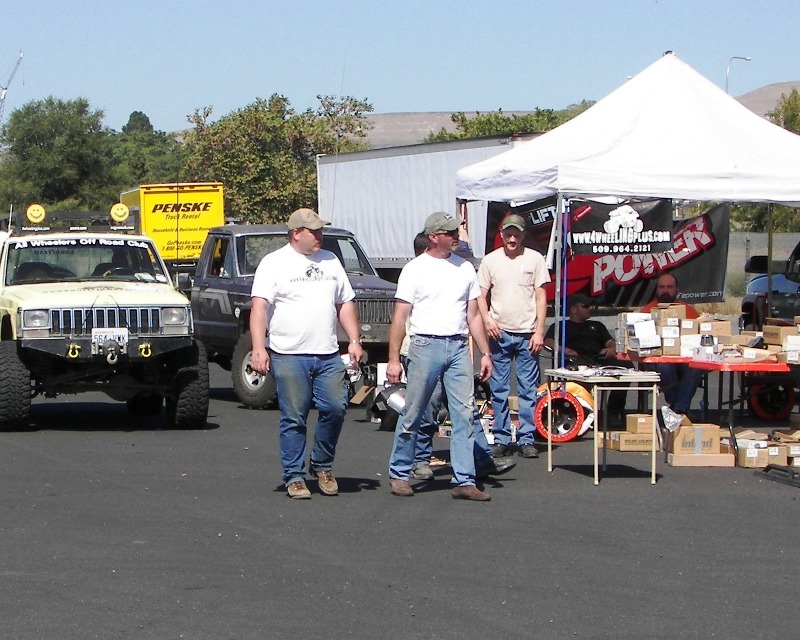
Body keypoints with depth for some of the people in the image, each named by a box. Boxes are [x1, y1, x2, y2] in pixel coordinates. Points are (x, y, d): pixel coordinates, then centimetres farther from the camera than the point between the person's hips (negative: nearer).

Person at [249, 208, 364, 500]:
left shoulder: (330, 261, 17)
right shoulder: (274, 263, 0)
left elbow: (345, 304, 21)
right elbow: (259, 307, -9)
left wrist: (354, 340, 10)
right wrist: (258, 348, -19)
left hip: (328, 355, 4)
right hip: (288, 355, -4)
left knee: (335, 408, -5)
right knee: (294, 419, -2)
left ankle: (322, 466, 15)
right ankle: (295, 477, 7)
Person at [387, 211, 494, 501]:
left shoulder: (465, 268, 13)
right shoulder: (415, 269, 0)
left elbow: (474, 315, 17)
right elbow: (400, 317, -2)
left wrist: (485, 353, 10)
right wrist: (393, 359, -8)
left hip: (458, 347, 4)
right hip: (425, 346, -4)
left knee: (464, 414, -2)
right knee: (412, 415, 2)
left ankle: (465, 481, -1)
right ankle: (399, 474, 16)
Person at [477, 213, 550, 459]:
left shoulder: (535, 259, 3)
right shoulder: (490, 260, 5)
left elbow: (541, 297, 3)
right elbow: (481, 296, 9)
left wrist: (539, 331, -5)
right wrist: (488, 320, -9)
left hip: (527, 334, -1)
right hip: (499, 333, 1)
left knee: (528, 389, 0)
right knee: (499, 389, 4)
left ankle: (527, 439, 6)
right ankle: (501, 439, 10)